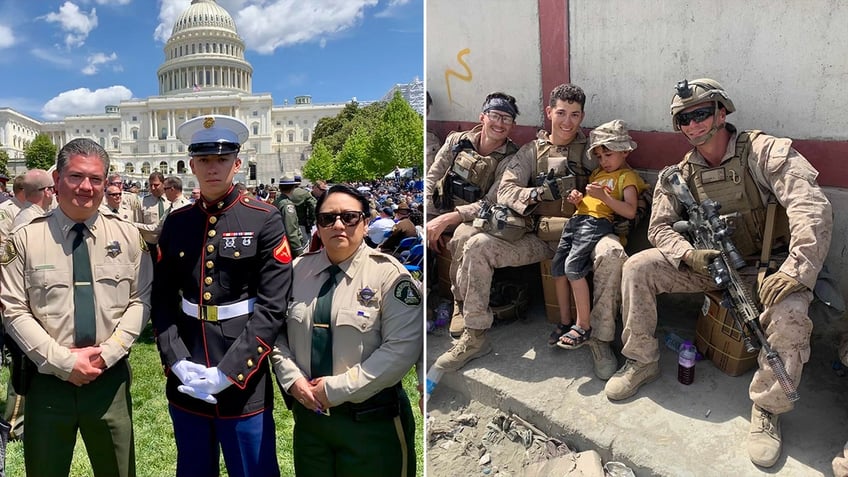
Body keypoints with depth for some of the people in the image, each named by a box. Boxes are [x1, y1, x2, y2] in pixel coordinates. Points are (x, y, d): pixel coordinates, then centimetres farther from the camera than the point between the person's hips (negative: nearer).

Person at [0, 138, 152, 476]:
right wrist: (63, 361, -13)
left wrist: (106, 352, -11)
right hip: (48, 381, -1)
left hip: (110, 378, 1)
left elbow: (141, 301, 0)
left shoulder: (128, 236, 1)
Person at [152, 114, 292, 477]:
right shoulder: (175, 223, 4)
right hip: (185, 383, 4)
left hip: (245, 385, -3)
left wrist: (227, 372, -16)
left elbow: (272, 308, -12)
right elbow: (162, 300, 5)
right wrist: (177, 363, -9)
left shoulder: (265, 221, -8)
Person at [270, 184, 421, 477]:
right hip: (308, 414, 4)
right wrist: (292, 379, -7)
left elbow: (402, 348, -19)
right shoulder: (298, 270, 3)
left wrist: (338, 388, -17)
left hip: (372, 420, -4)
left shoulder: (388, 273, -13)